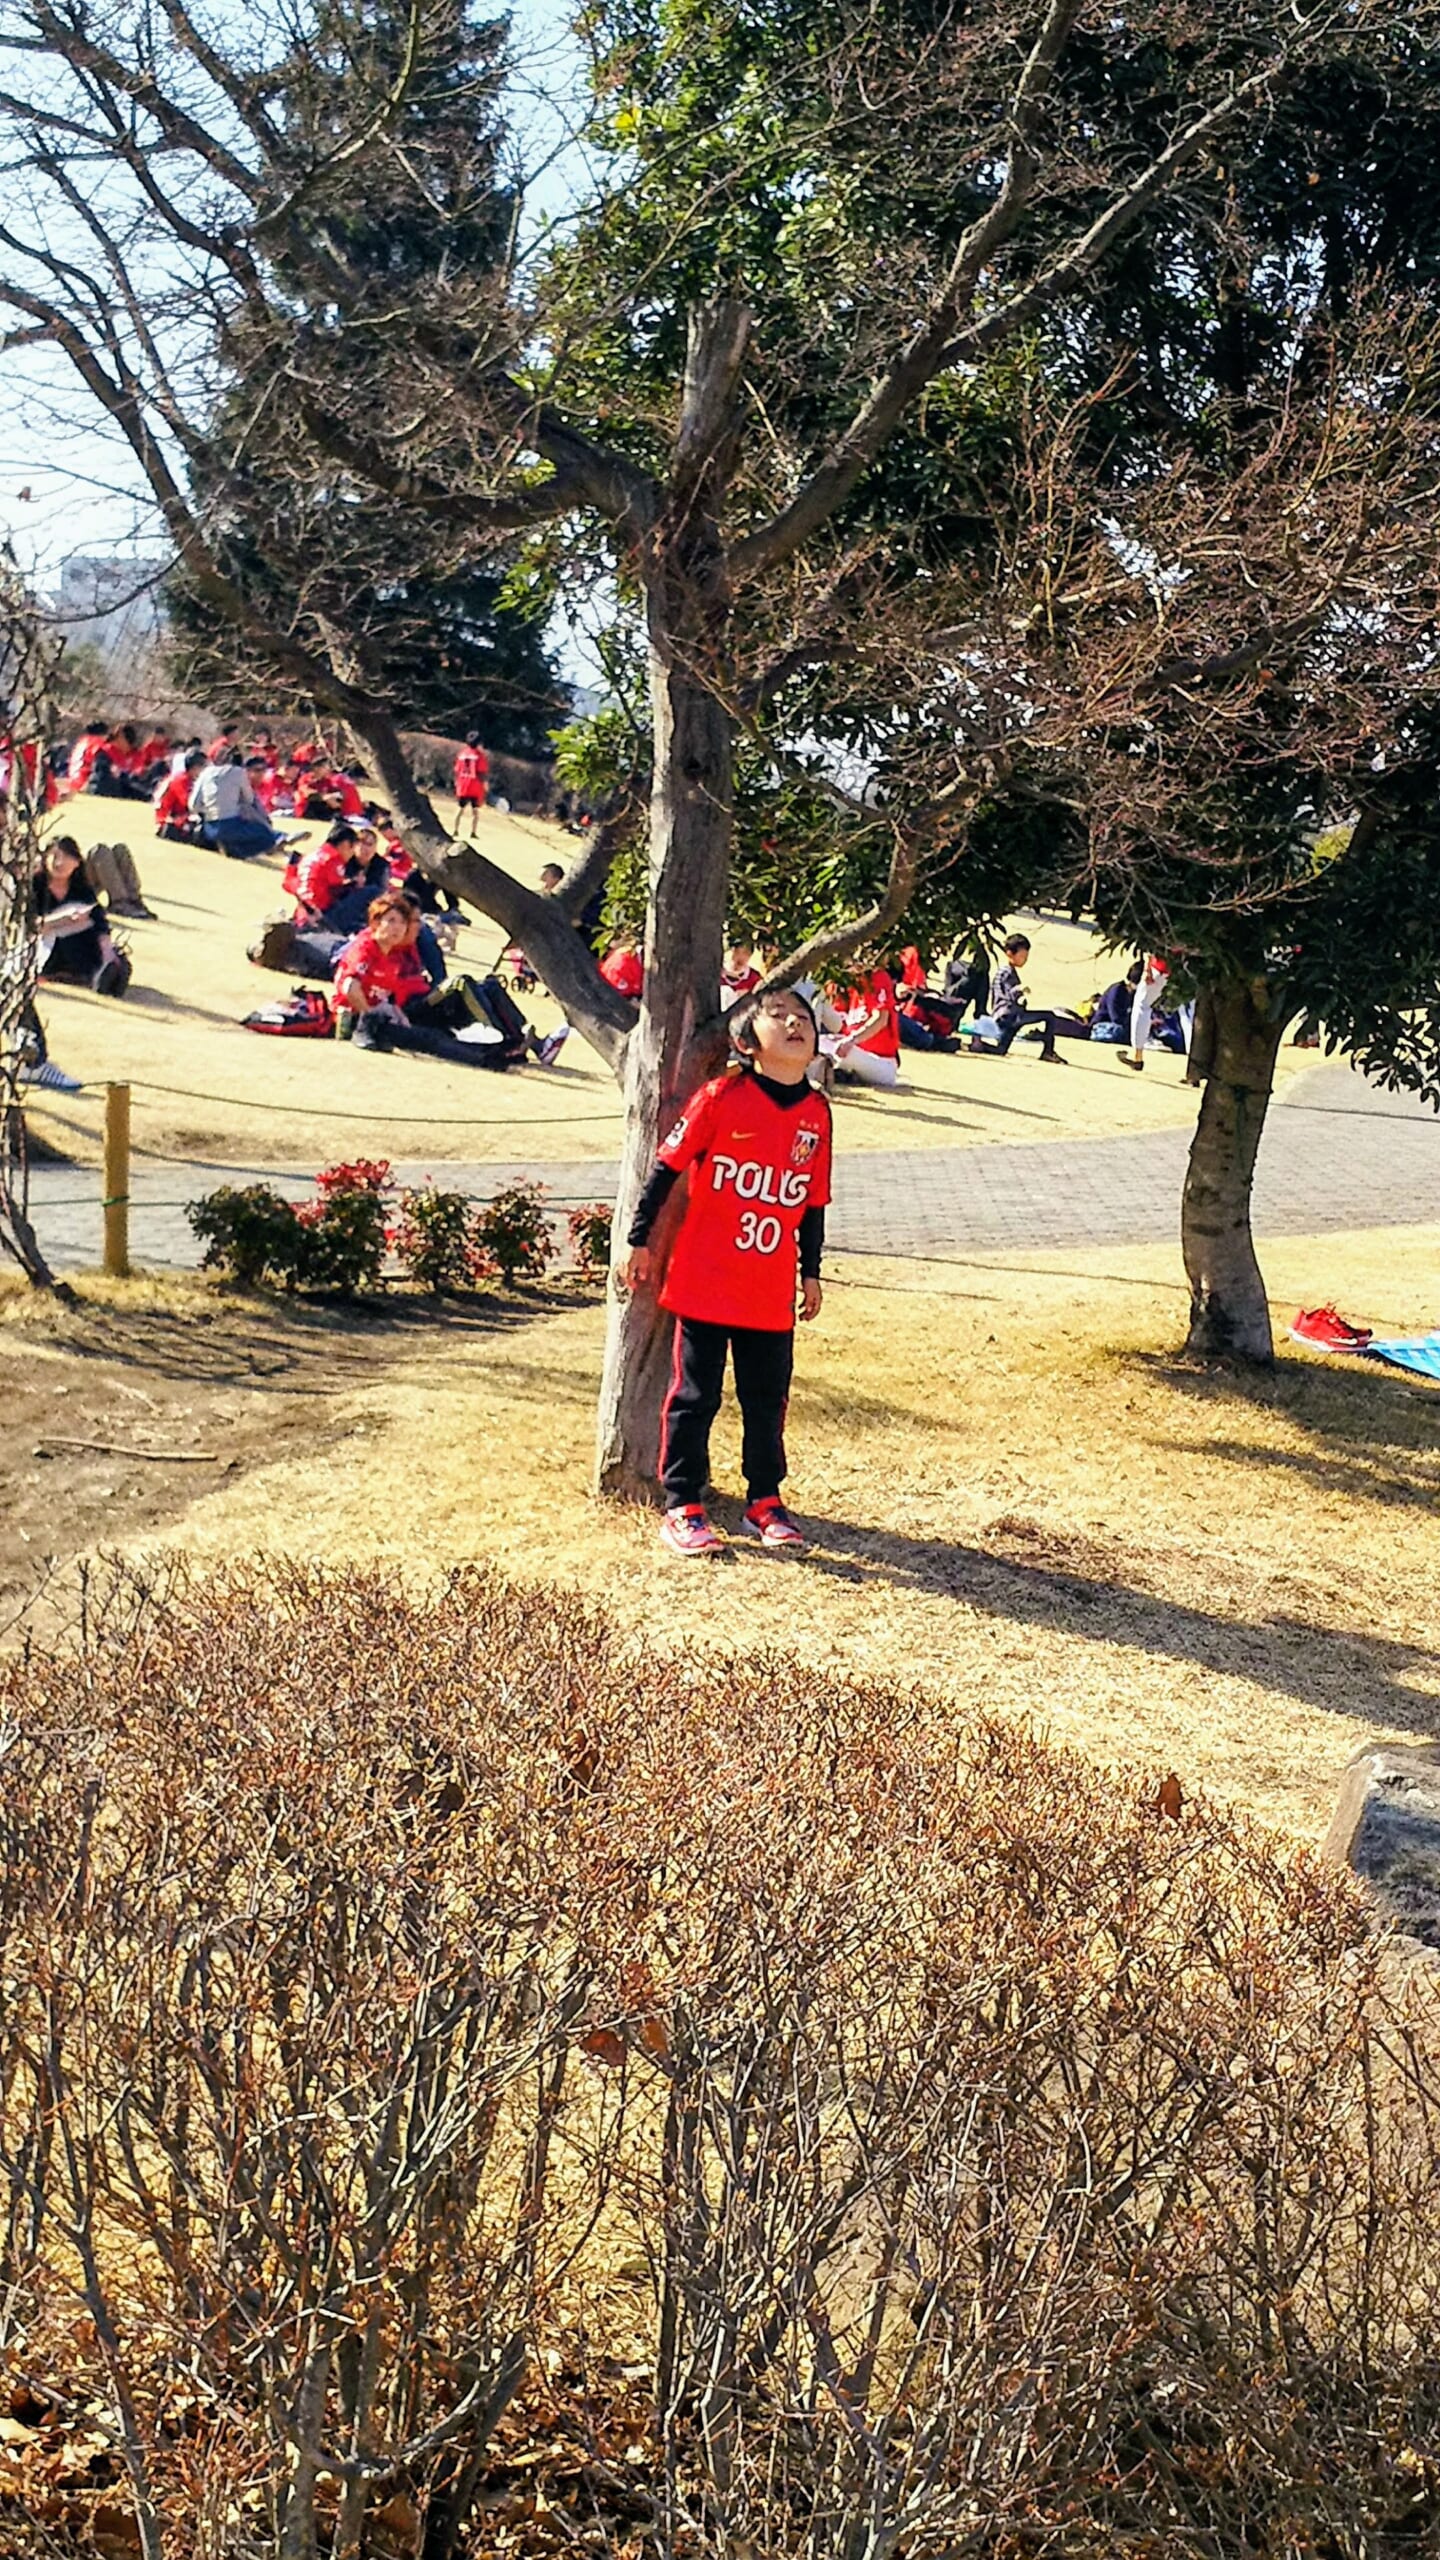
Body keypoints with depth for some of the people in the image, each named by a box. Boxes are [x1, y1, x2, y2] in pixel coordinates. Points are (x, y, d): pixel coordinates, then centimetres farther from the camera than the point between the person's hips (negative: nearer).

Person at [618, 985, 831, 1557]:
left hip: (772, 1293, 4)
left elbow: (813, 1203, 12)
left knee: (767, 1399, 12)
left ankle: (765, 1503, 27)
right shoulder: (721, 1098, -10)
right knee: (695, 1396, 4)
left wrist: (811, 1272, 16)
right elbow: (667, 1167, -5)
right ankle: (683, 1507, 14)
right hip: (705, 1283, -4)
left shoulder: (817, 1113, 3)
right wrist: (639, 1240, -4)